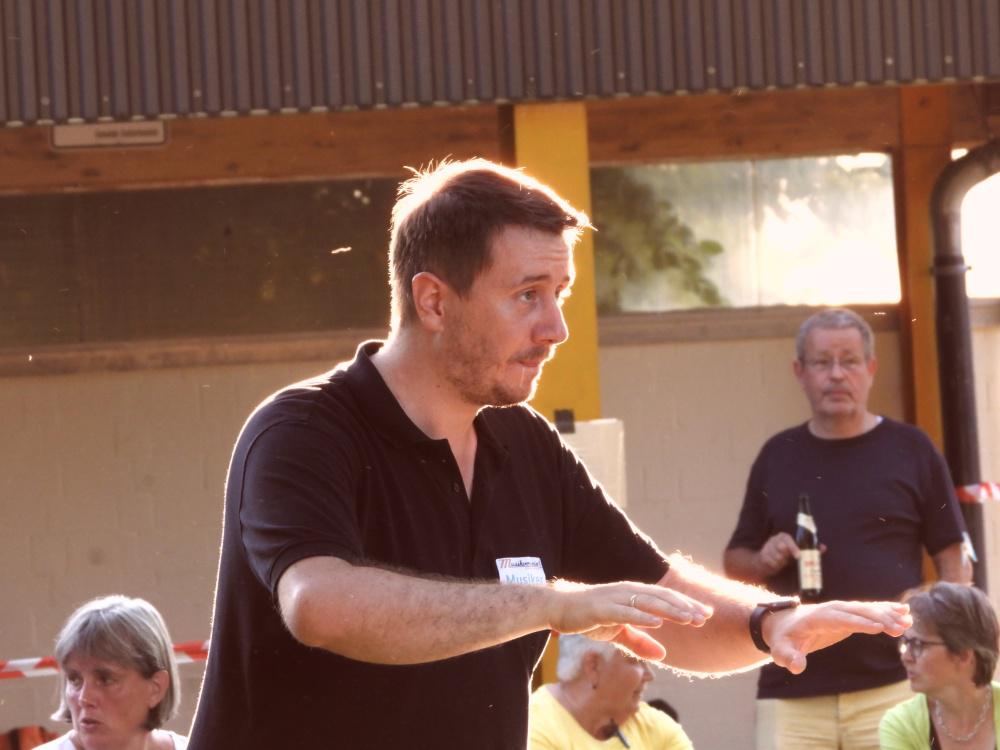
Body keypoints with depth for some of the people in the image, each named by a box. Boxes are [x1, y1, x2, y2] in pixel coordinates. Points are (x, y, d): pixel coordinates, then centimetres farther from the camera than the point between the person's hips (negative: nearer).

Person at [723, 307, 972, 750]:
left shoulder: (910, 451, 6)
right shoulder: (778, 456, 14)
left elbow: (954, 563, 6)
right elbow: (735, 562, 21)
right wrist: (766, 561, -2)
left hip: (891, 683, -2)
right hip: (792, 689, 2)